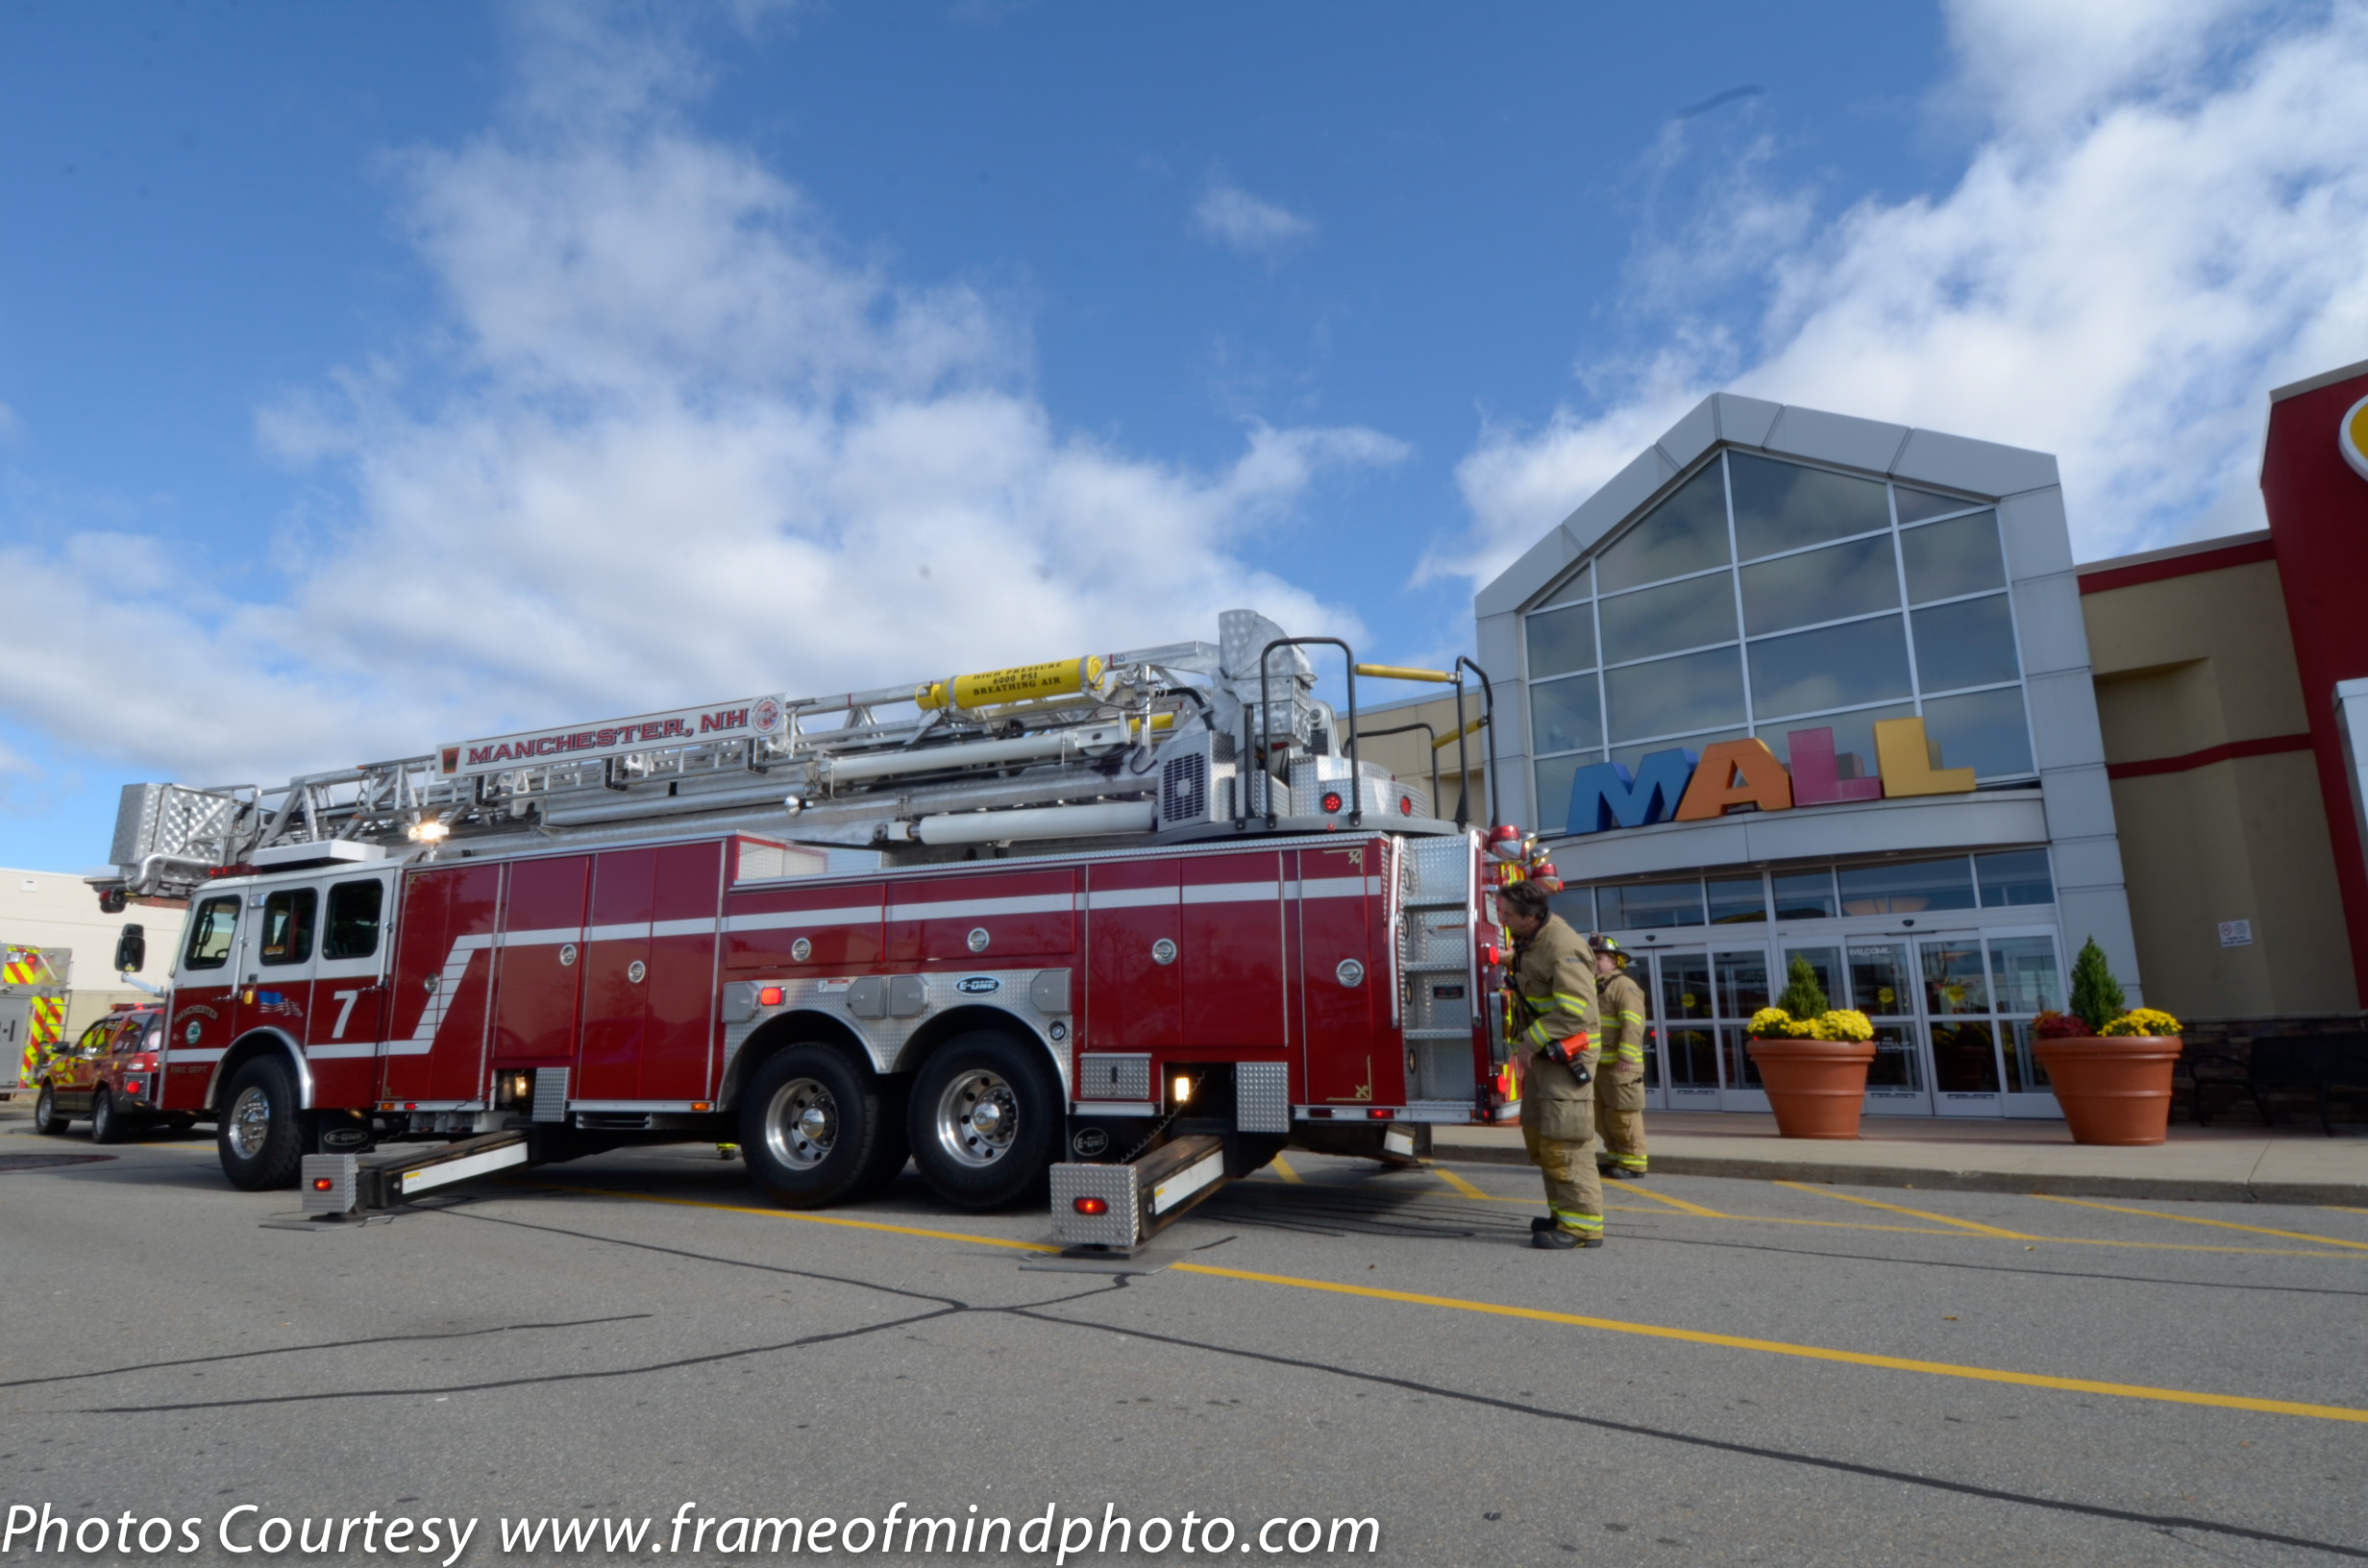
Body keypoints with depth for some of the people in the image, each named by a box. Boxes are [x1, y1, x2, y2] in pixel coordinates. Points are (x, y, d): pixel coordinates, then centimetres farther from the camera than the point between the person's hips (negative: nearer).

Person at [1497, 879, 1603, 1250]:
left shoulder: (1563, 946, -19)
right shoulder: (1529, 943, 12)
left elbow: (1572, 1009, -26)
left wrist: (1531, 1042, -20)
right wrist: (1525, 1043, 12)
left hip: (1565, 1055, -10)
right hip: (1542, 1055, 10)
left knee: (1564, 1139, -10)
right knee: (1539, 1135, 14)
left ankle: (1582, 1224, -5)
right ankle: (1563, 1212, 23)